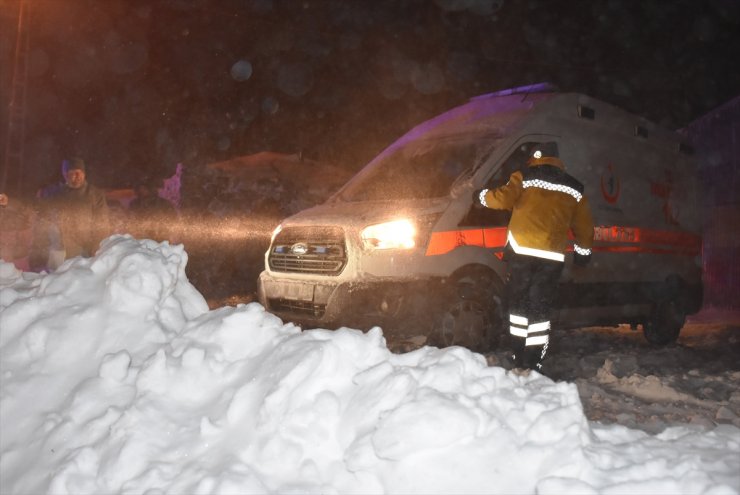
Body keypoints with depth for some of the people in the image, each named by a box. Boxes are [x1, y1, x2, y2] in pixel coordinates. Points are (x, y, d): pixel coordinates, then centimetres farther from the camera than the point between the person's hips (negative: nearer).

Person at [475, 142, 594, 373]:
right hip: (552, 258, 3)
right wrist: (582, 251, 32)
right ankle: (534, 364, 2)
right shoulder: (573, 189, 16)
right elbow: (585, 226, 19)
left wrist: (482, 196, 13)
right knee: (540, 310, 5)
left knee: (518, 303, 9)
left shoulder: (525, 178, 3)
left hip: (521, 251, -2)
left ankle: (520, 359, 10)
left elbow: (502, 199, -6)